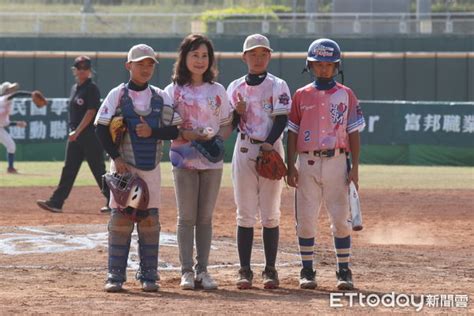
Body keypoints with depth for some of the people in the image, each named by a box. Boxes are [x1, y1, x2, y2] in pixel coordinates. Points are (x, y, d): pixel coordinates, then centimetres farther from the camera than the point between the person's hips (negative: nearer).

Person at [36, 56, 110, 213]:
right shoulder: (75, 88, 14)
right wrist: (73, 131, 16)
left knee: (98, 169, -3)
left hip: (90, 135, -8)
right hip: (75, 135, 8)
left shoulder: (91, 88, -10)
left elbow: (91, 112, -17)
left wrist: (77, 132, -20)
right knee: (69, 169, 4)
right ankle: (56, 203, 1)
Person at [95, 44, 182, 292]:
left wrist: (151, 132, -15)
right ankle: (116, 276, -1)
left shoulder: (161, 97, 7)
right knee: (120, 218, -5)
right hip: (123, 165, -2)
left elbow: (175, 131, 2)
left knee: (150, 220, 3)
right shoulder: (118, 95, -1)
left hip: (151, 167, 2)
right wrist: (116, 158, -12)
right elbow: (101, 129, -5)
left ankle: (148, 276, 8)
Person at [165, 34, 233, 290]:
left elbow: (227, 125, 10)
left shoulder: (217, 91, 8)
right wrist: (186, 134, -16)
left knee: (205, 217, 5)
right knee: (186, 217, -1)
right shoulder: (174, 91, 1)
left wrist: (215, 139, -9)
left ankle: (202, 270, 9)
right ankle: (187, 271, 2)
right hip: (184, 159, -2)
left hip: (212, 161, 2)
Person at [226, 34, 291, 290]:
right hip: (244, 151, 2)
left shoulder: (277, 86, 2)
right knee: (245, 213, 1)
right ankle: (245, 270, 2)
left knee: (270, 213, 0)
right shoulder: (236, 87, 10)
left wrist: (269, 143, -21)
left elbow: (282, 119, -7)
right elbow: (228, 125, 10)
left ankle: (270, 270, 4)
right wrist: (238, 112, -11)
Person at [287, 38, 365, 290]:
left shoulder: (346, 95, 6)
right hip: (307, 163, 1)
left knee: (340, 219, -1)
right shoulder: (301, 95, 8)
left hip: (336, 162, -1)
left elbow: (354, 132, 4)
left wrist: (355, 167, -3)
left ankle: (344, 271, 6)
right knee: (305, 219, 2)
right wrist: (291, 166, 0)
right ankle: (307, 271, 11)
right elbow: (293, 133, 8)